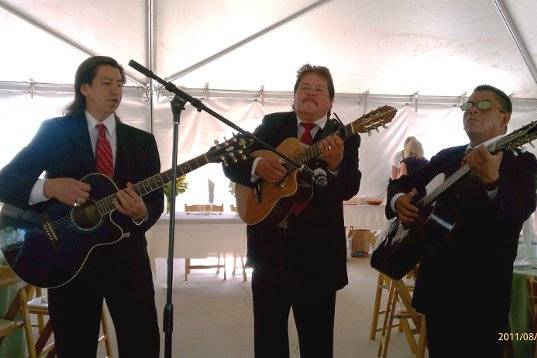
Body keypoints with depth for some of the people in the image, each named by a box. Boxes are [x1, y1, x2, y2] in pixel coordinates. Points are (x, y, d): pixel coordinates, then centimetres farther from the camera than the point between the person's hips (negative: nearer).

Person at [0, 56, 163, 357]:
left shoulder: (142, 141, 7)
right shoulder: (54, 131, 1)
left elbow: (156, 200, 2)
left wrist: (141, 213, -20)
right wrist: (48, 187, -21)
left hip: (126, 255, 2)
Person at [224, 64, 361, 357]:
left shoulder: (344, 138, 0)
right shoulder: (271, 125, 5)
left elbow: (348, 190, -13)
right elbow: (231, 164, 3)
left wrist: (336, 165, -34)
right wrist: (257, 166, -18)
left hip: (317, 252, -1)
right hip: (269, 245, 2)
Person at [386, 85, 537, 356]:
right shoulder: (447, 157, 10)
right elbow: (401, 182, 14)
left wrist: (493, 181, -46)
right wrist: (398, 199, -10)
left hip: (483, 283, -4)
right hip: (437, 277, 5)